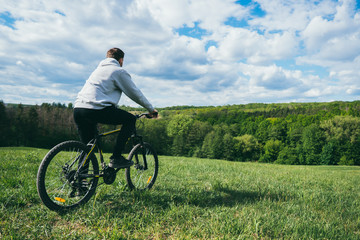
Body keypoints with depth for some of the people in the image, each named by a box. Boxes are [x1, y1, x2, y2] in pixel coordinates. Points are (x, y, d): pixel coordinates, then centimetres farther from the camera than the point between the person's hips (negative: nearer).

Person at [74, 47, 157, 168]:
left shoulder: (99, 69, 31)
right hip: (96, 109, -8)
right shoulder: (119, 71, 8)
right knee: (130, 119, 8)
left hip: (77, 109, 8)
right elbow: (135, 93, 10)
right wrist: (151, 109, 23)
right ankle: (116, 158, 3)